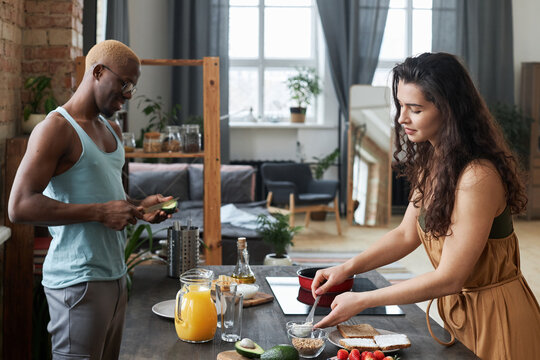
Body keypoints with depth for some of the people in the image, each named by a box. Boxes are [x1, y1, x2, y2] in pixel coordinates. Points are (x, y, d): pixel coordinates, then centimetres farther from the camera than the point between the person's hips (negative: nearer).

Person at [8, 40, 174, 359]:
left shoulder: (113, 132, 16)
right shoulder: (56, 129, -12)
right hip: (79, 282, -8)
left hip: (114, 274, 9)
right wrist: (100, 212, -22)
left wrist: (138, 207, 7)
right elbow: (20, 207, -21)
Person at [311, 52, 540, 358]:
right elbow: (407, 234, 5)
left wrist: (361, 301, -23)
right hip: (458, 309, 7)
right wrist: (346, 269, -8)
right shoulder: (431, 162, -2)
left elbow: (448, 279, -27)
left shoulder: (478, 177, -29)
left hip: (496, 318, -7)